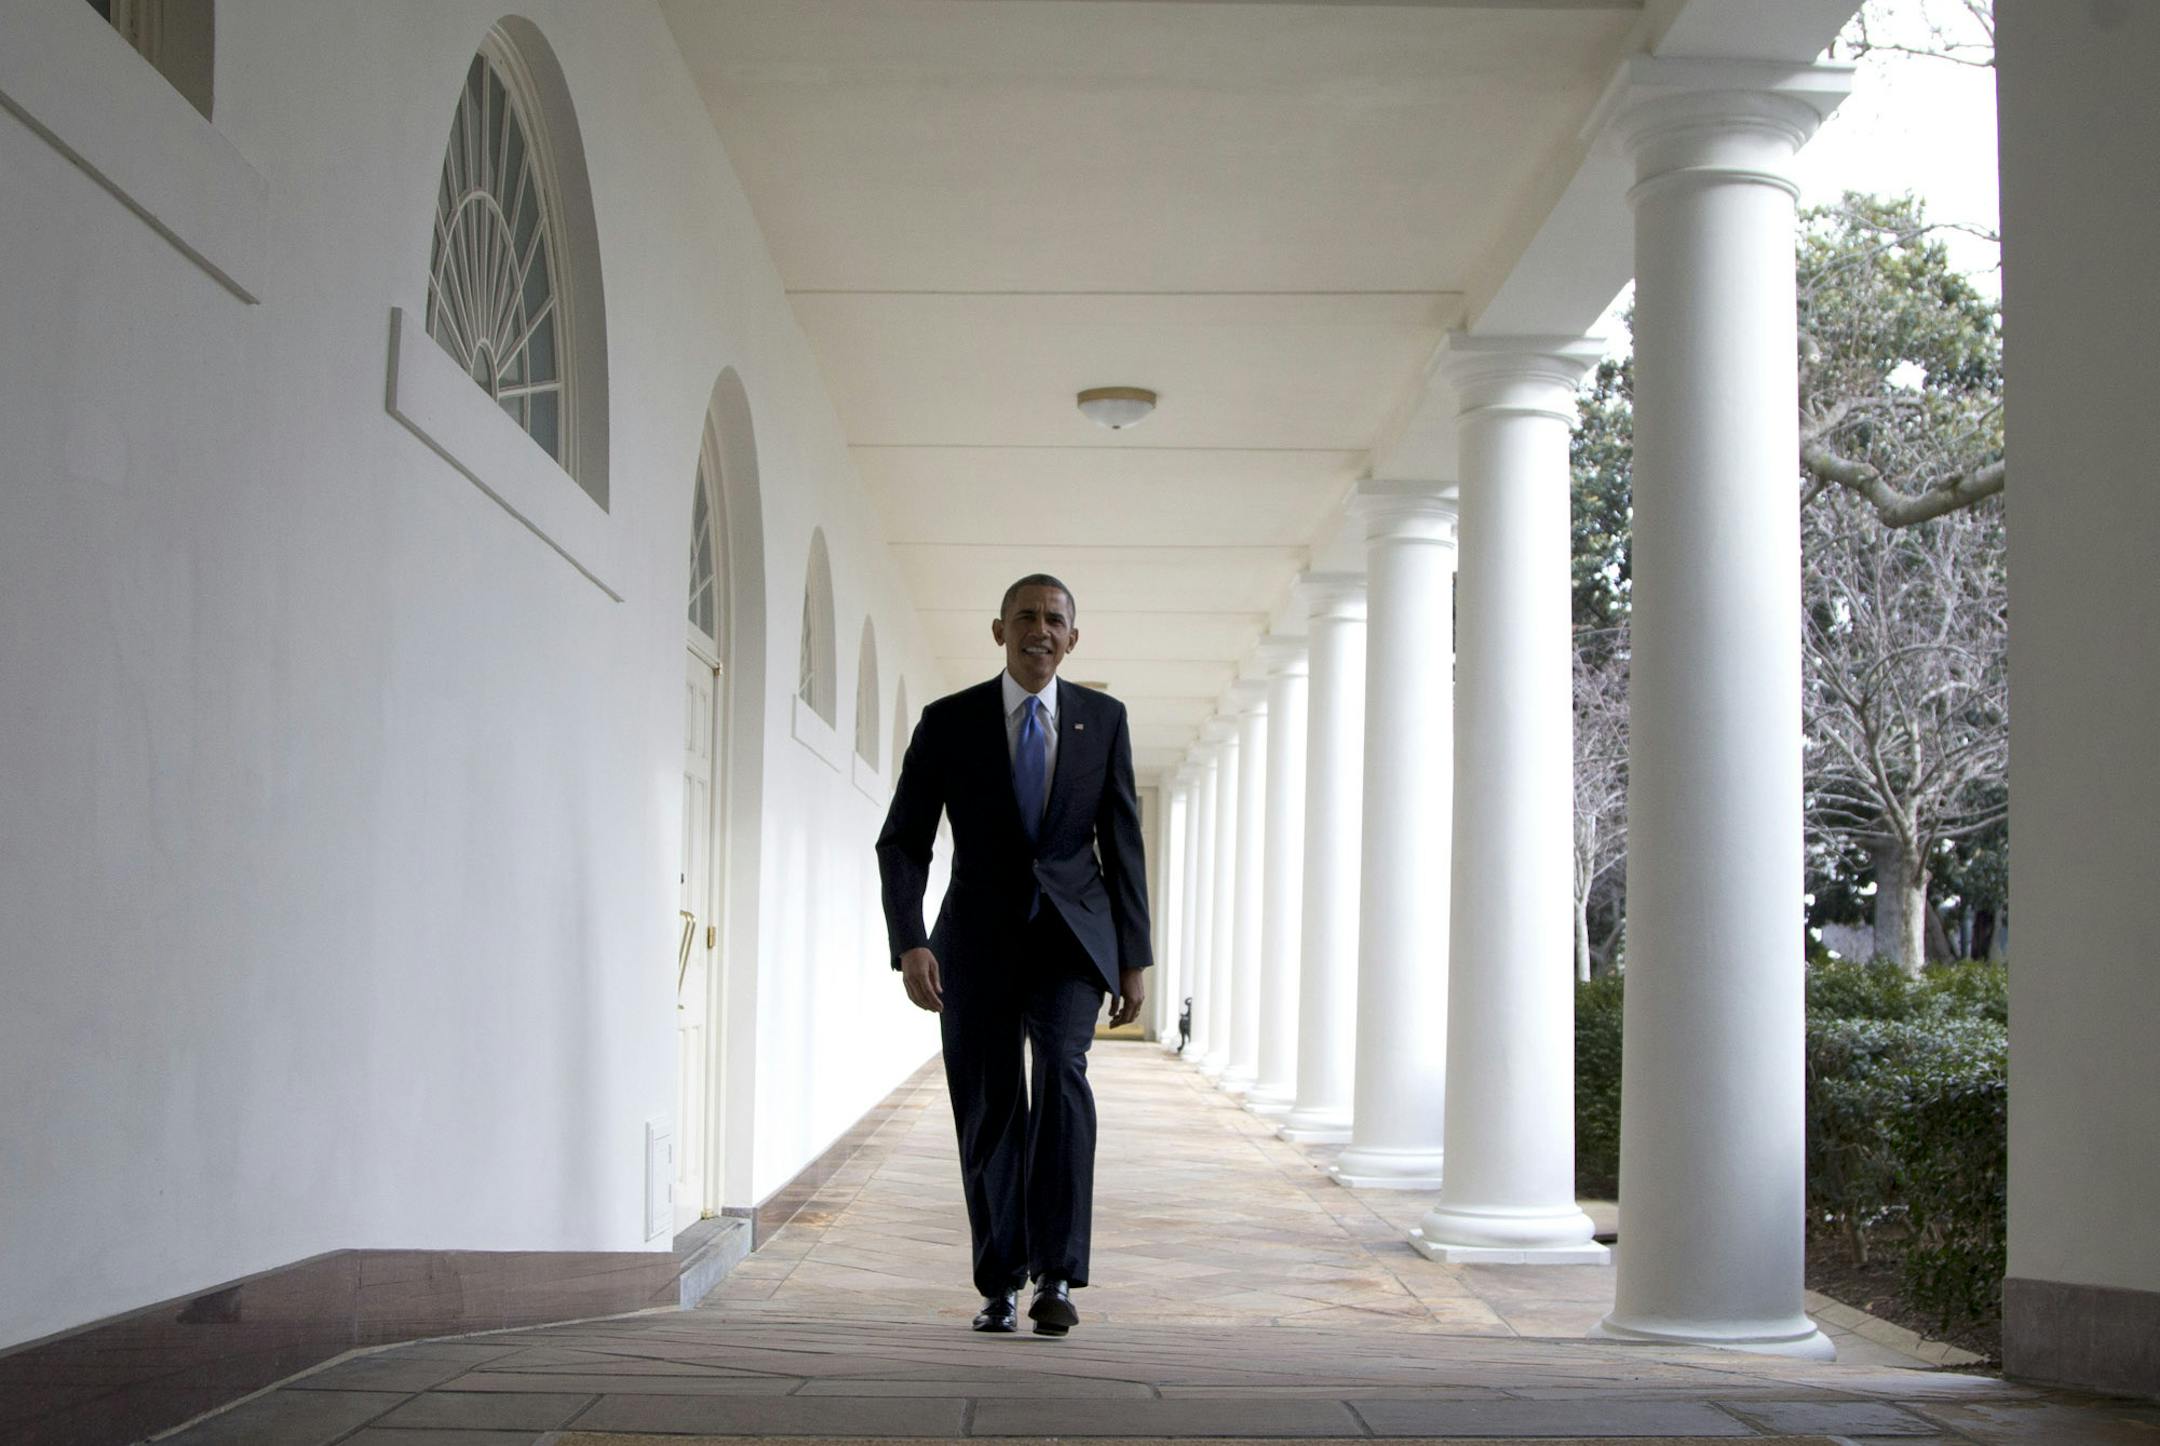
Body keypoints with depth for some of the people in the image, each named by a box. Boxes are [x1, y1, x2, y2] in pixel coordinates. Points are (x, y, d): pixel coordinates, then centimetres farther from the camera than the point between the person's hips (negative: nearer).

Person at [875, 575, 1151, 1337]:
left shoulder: (1103, 718, 3)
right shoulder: (948, 722, -1)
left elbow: (1122, 841, 7)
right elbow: (903, 843, -3)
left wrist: (1135, 956, 3)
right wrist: (909, 945, -16)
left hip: (1071, 936, 0)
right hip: (978, 938, 0)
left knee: (1061, 1068, -24)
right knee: (988, 1109, 2)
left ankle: (1057, 1275, -21)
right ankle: (1000, 1286, 19)